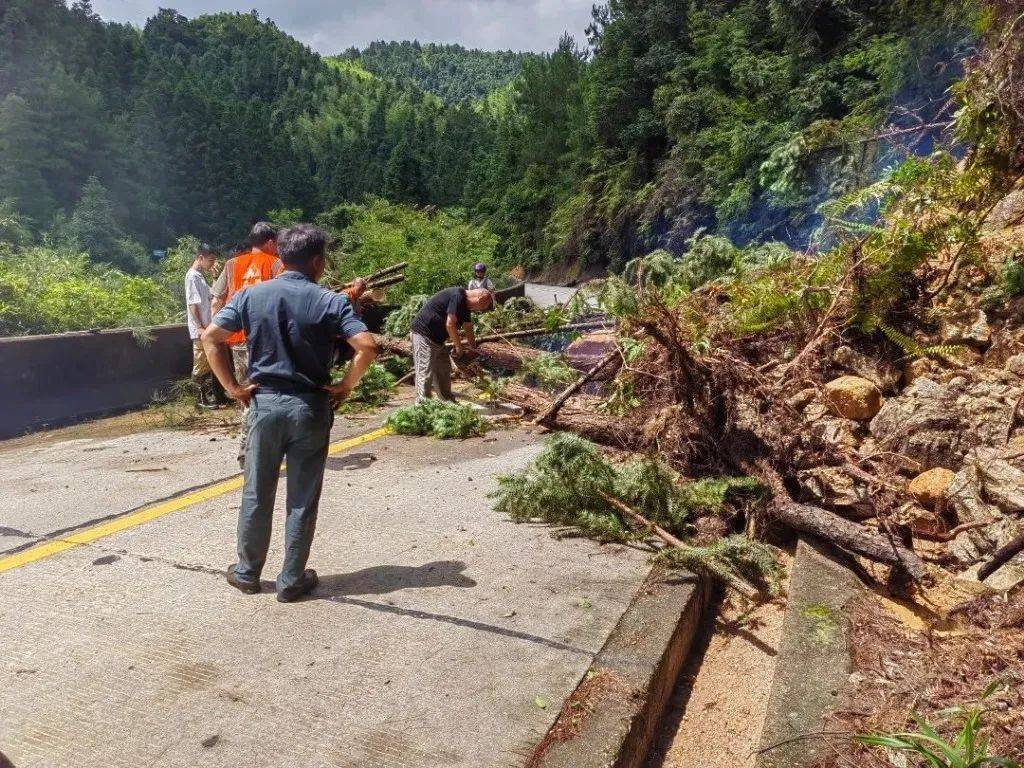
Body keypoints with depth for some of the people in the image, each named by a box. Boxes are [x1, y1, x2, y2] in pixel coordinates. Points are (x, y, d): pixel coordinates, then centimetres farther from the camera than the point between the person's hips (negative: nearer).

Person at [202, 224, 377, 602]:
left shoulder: (250, 295, 1)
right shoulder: (331, 301, -8)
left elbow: (211, 336, -3)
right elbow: (367, 347, -18)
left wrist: (233, 386, 2)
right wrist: (345, 386, -4)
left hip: (264, 402, 2)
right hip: (311, 407, -2)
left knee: (257, 493, 15)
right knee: (302, 499, 8)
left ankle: (247, 572, 28)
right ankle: (292, 580, 17)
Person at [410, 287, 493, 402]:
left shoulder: (465, 304, 10)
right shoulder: (457, 296, -21)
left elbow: (468, 328, 20)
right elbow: (450, 325, -24)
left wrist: (473, 348, 22)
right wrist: (459, 346, -14)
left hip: (437, 338, 11)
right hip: (424, 334, -11)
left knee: (444, 370, 16)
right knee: (426, 372, -10)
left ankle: (448, 401, 26)